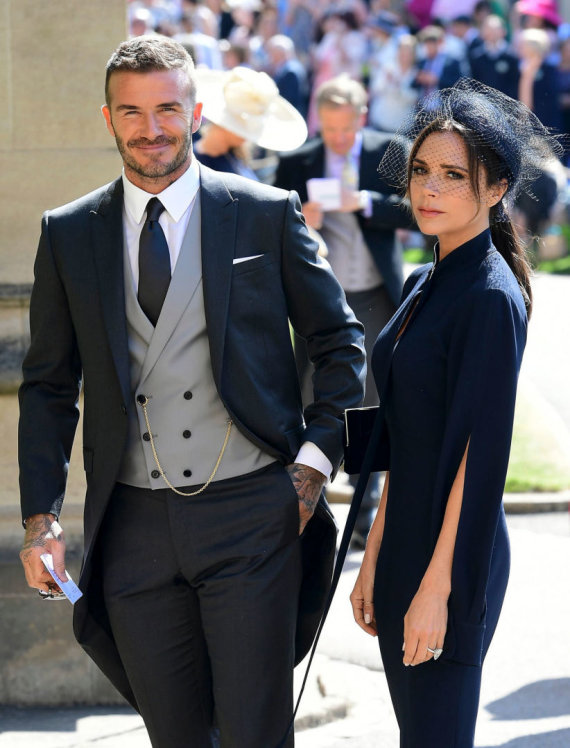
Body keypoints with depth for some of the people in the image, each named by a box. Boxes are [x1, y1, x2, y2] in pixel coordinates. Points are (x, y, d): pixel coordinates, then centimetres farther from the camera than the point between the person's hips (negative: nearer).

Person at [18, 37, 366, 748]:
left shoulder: (268, 214, 1)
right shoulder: (68, 234, 7)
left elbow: (341, 343, 8)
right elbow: (48, 384, 11)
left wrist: (315, 461, -4)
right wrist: (41, 517, 2)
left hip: (250, 516, -2)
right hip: (133, 524, 2)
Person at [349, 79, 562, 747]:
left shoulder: (491, 297, -16)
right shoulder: (423, 284, 10)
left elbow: (482, 453, -19)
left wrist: (437, 586, -19)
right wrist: (375, 556, 15)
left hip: (452, 558, -8)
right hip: (407, 544, 8)